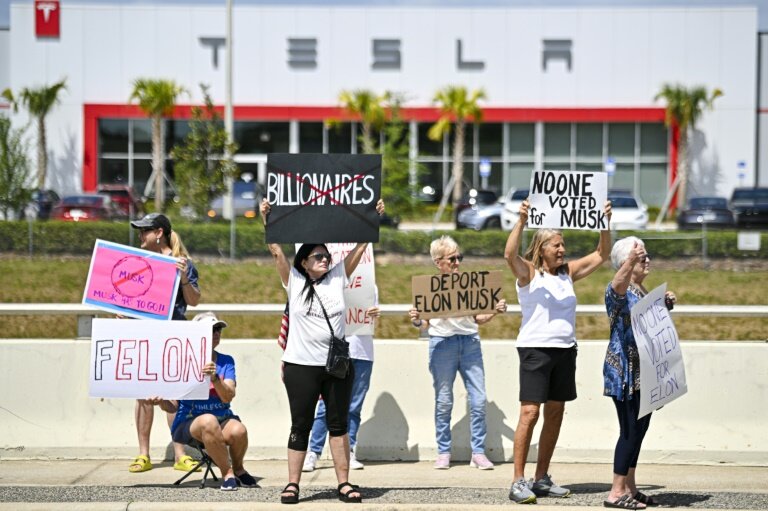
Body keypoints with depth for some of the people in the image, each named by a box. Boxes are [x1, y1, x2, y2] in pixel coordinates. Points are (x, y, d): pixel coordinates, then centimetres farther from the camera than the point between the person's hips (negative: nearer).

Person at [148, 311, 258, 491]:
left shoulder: (225, 361, 7)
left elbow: (228, 397, -9)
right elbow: (172, 407, 1)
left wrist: (215, 378, -28)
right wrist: (161, 401, -23)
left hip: (223, 418, 2)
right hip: (188, 422, -2)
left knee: (238, 430, -33)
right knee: (209, 421, -38)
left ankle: (238, 468, 0)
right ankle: (227, 473, -19)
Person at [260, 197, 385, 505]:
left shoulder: (338, 278, 7)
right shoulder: (294, 282, 2)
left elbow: (359, 248, 5)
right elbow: (276, 251, -5)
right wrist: (266, 219, -12)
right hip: (301, 366, -2)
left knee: (339, 425, 6)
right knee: (300, 426, 3)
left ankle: (344, 484, 9)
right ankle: (292, 484, 8)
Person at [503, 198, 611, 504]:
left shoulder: (568, 272, 12)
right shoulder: (528, 273, -4)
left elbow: (602, 255, 13)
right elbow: (509, 254, -24)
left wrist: (605, 222, 1)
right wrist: (522, 221, -32)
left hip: (565, 350, 6)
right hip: (535, 349, -6)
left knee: (555, 414, 9)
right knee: (530, 412, -12)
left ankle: (542, 479, 17)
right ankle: (518, 482, -11)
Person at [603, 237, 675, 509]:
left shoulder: (643, 291, 16)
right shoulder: (619, 290, -12)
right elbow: (619, 283, -37)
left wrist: (666, 305, 12)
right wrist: (631, 261, -56)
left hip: (642, 373, 9)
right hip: (624, 372, -9)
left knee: (639, 429, 11)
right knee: (631, 430, -9)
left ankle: (629, 487, 19)